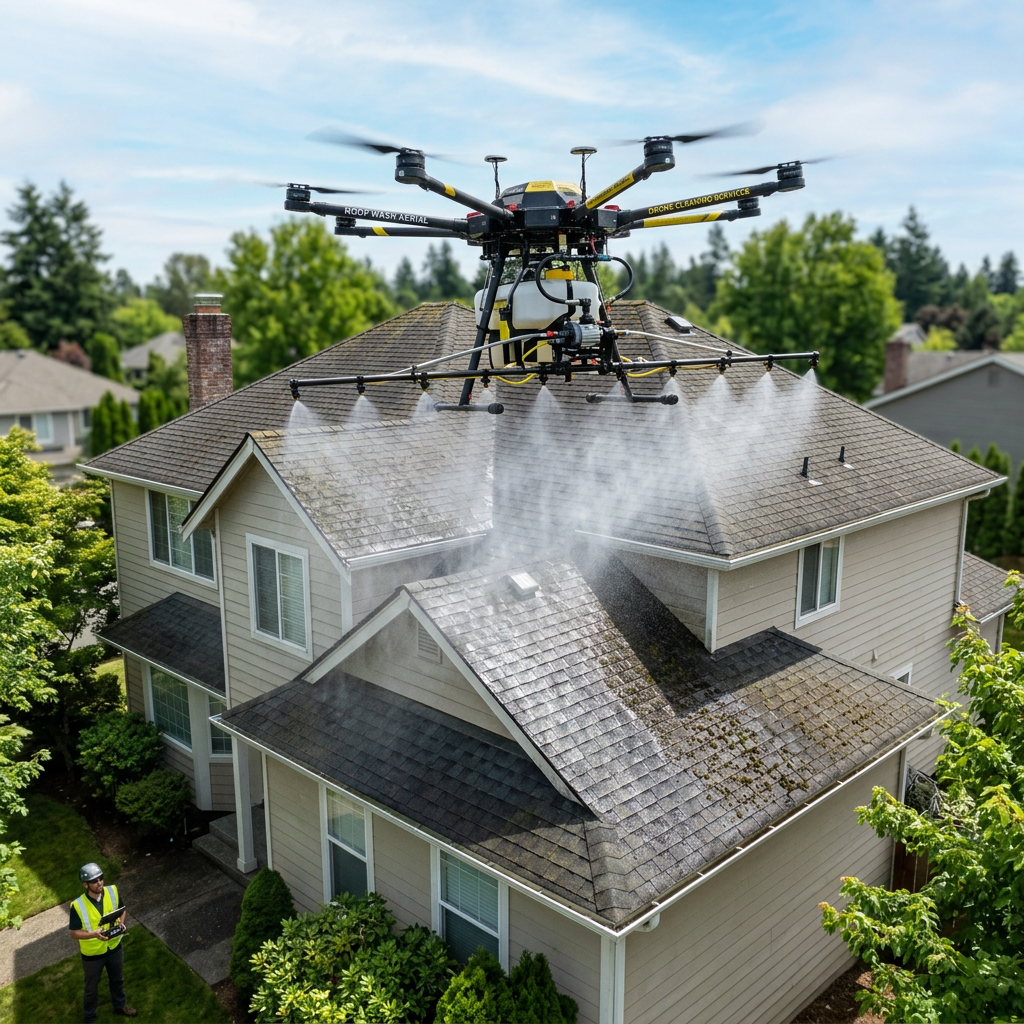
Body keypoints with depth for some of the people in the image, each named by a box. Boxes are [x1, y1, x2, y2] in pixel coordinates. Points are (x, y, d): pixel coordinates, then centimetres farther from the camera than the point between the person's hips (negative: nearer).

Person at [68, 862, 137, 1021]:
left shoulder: (113, 891, -19)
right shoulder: (78, 906, -29)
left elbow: (122, 909, 1)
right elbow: (74, 933, -18)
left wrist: (121, 923, -18)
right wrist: (94, 934, -33)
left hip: (114, 947, 3)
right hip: (92, 954, -3)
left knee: (117, 980, 27)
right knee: (91, 988, 22)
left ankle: (120, 1005, 54)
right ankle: (89, 1017, 48)